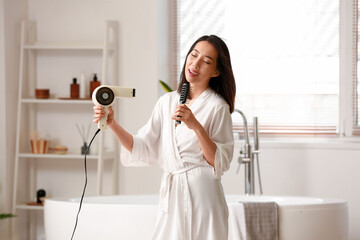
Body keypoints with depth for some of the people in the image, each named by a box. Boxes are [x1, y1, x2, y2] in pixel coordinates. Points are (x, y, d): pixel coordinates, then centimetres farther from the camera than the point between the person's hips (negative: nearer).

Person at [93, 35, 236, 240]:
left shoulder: (218, 107, -4)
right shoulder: (166, 102, 11)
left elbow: (220, 163, -9)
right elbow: (143, 149, 7)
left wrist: (196, 126, -19)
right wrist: (112, 124, -5)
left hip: (202, 194, -4)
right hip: (172, 198, 4)